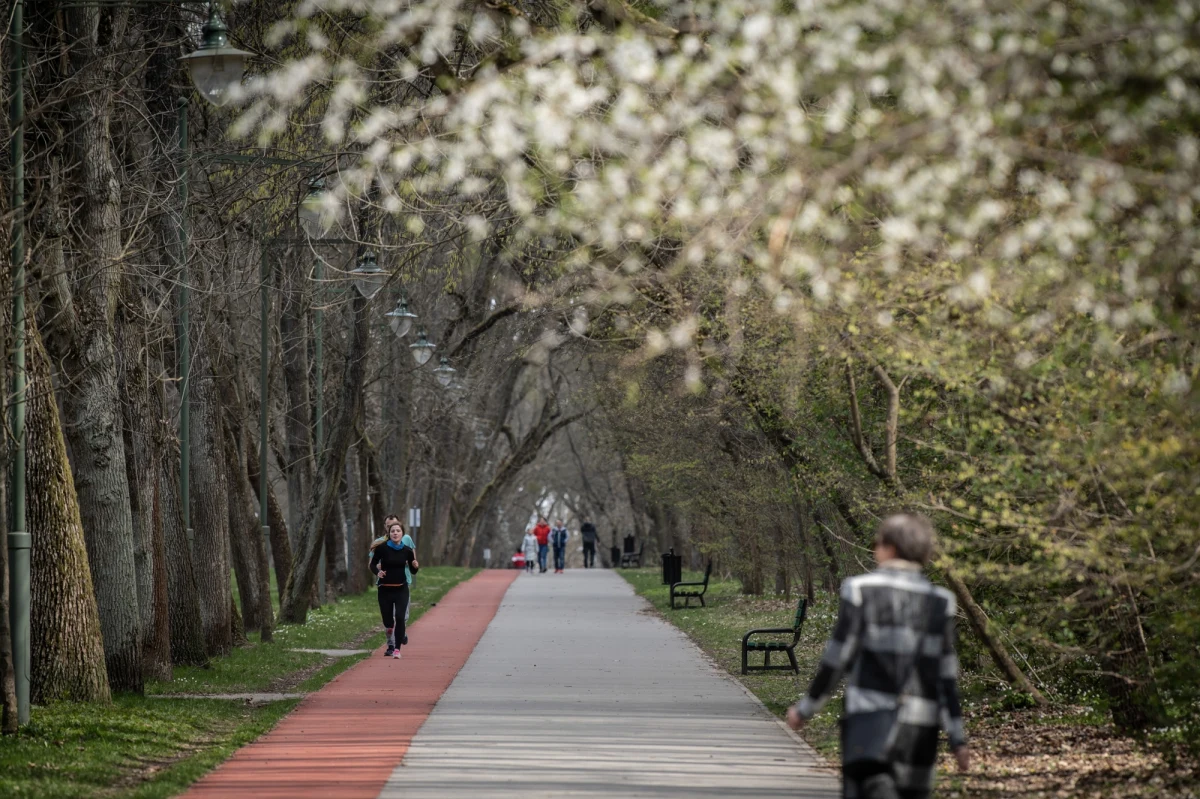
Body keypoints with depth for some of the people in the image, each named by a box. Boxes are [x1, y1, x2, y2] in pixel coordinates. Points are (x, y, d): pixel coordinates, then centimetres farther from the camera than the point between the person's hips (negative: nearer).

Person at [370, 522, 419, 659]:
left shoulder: (407, 550, -2)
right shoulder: (382, 548, -8)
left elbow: (413, 571, 8)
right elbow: (373, 564, 2)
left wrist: (416, 566, -14)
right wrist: (377, 572, -18)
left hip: (401, 590, 0)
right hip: (385, 590, 0)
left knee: (400, 617, -17)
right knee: (387, 621, 4)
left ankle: (397, 648, -8)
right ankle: (391, 644, 38)